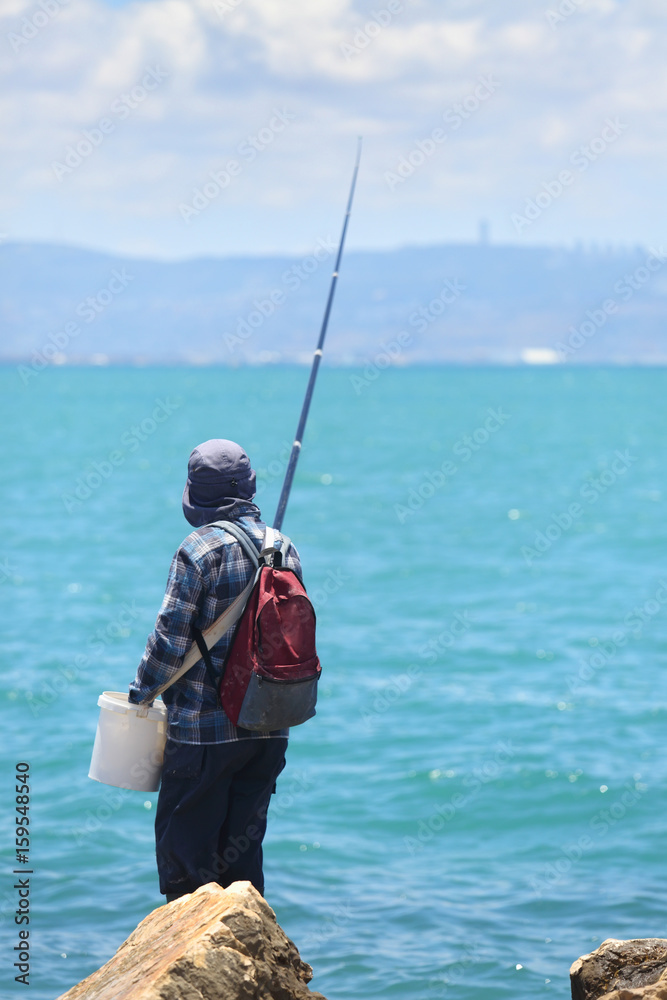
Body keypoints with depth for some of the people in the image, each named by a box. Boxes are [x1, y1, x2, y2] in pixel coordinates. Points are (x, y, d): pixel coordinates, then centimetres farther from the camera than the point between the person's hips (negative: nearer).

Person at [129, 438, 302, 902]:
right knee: (244, 842, 14)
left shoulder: (199, 550, -12)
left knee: (184, 846, 1)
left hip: (206, 725, -6)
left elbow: (171, 637, -13)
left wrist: (143, 690, 1)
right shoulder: (284, 548, 7)